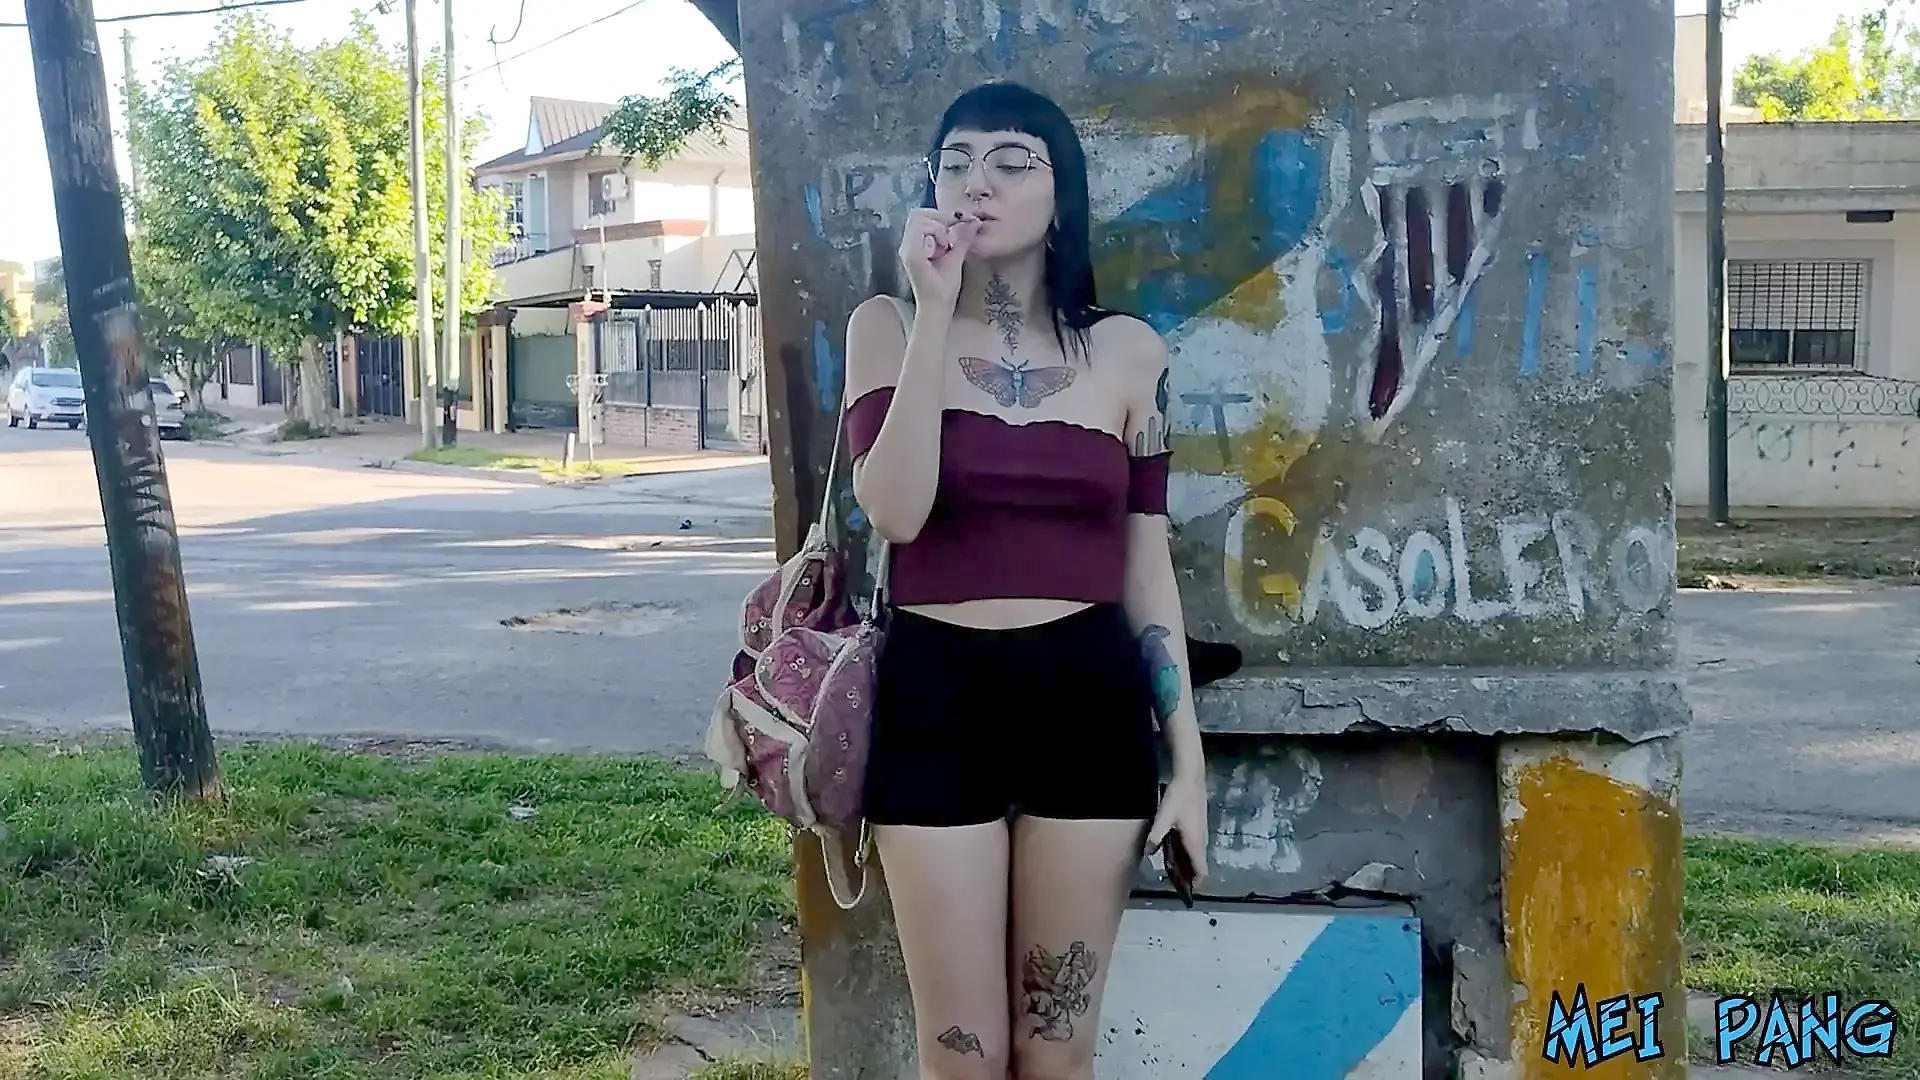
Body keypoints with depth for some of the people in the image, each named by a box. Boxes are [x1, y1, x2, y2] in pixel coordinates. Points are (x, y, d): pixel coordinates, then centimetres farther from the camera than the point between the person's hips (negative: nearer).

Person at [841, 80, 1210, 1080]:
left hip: (1089, 700, 1)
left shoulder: (1127, 352, 5)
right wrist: (936, 310, -16)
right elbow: (895, 512, -15)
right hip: (934, 698, -1)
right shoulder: (889, 327, 2)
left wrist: (1187, 758, 5)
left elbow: (1146, 564, 7)